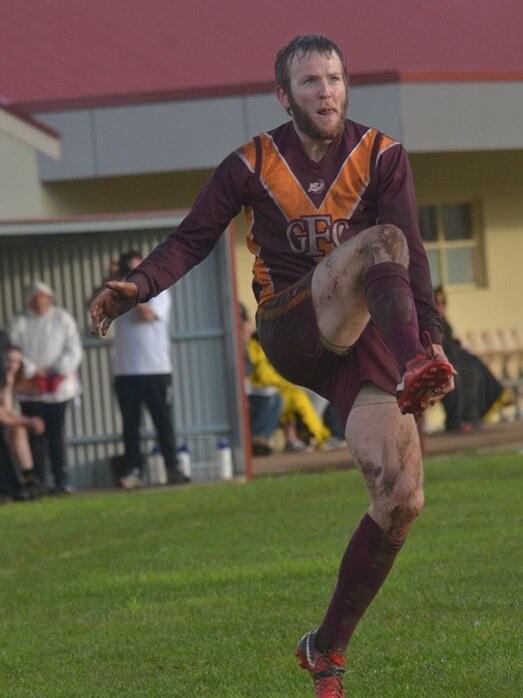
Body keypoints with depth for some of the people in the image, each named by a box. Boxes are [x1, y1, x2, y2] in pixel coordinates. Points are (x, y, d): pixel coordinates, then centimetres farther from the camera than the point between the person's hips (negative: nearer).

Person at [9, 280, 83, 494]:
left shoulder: (63, 319, 4)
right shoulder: (20, 323, 4)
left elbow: (74, 350, 1)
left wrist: (60, 371, -11)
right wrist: (32, 371, -12)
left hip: (57, 388, 0)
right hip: (30, 389, 0)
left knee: (57, 434, 0)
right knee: (35, 436, -1)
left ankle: (61, 480, 3)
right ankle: (38, 482, 2)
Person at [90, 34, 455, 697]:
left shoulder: (381, 157, 5)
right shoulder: (253, 164, 4)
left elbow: (413, 259, -2)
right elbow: (191, 239, 2)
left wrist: (431, 337, -13)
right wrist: (135, 286, -17)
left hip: (363, 336, 2)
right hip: (289, 330, -2)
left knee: (401, 498, -11)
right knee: (381, 241, -30)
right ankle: (414, 374, -58)